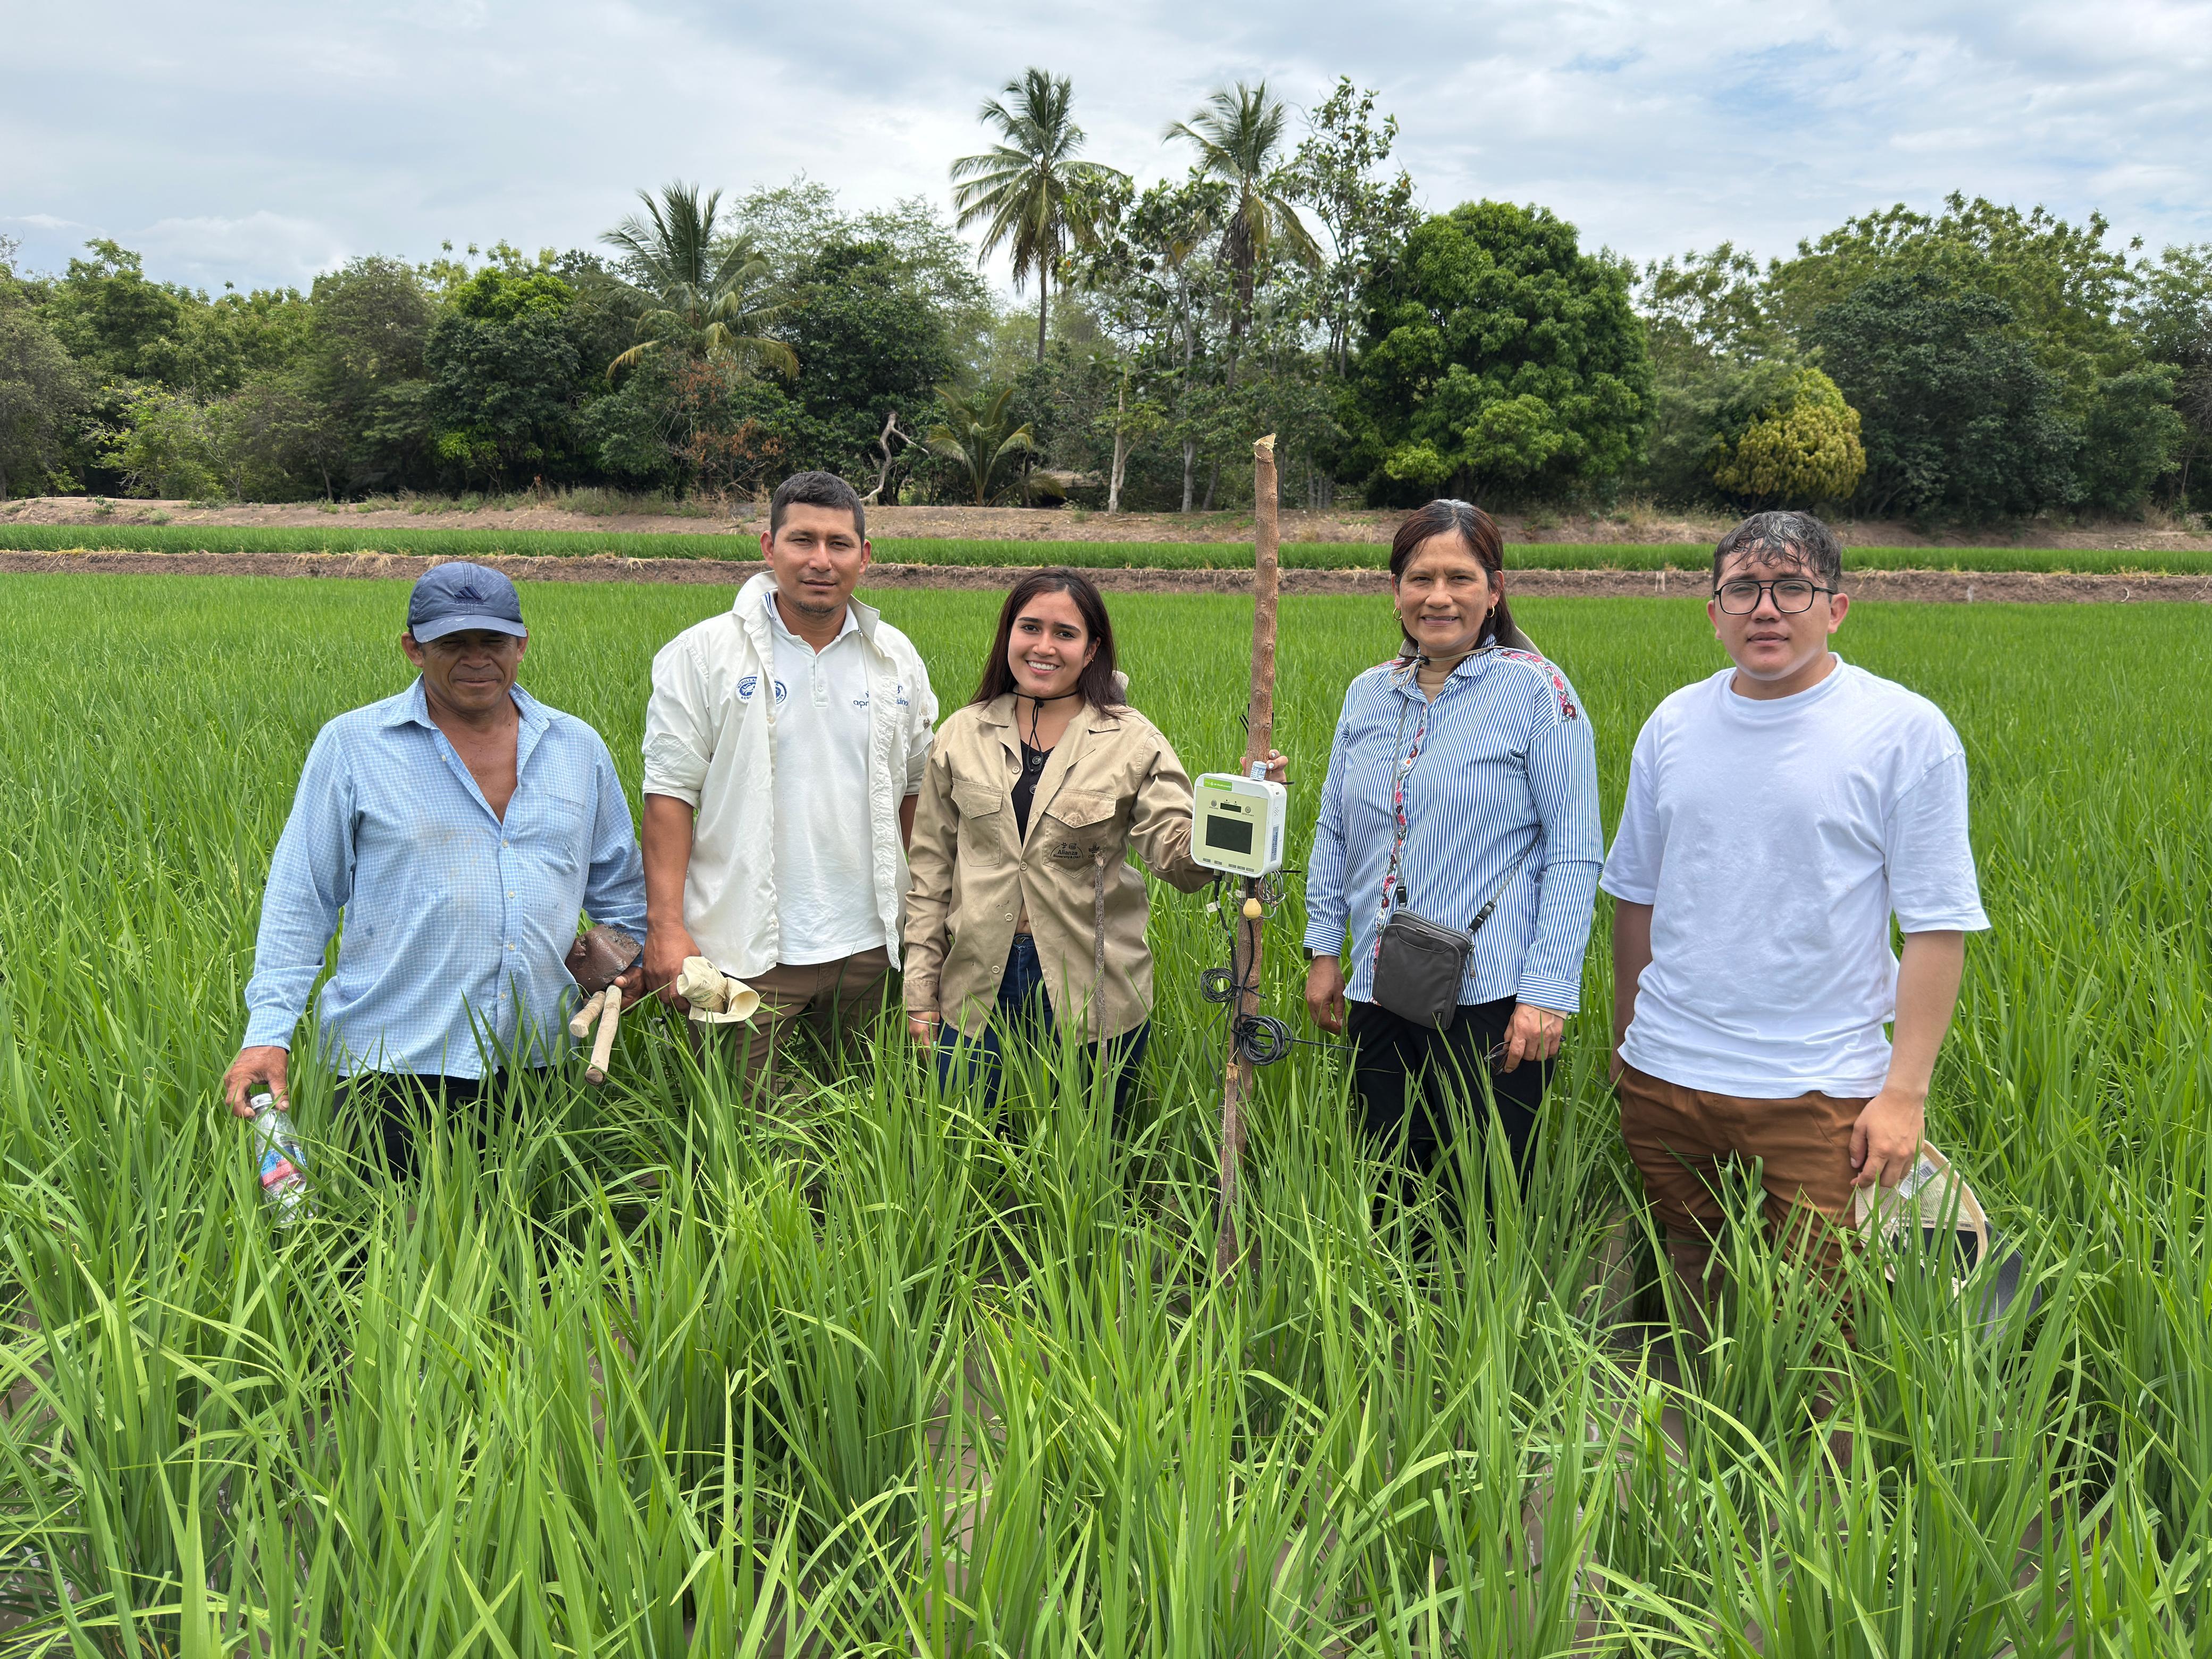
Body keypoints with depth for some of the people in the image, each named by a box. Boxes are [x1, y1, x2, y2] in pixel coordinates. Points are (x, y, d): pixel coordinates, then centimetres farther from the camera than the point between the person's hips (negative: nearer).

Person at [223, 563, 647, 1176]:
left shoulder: (579, 748, 10)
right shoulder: (352, 745, 1)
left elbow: (618, 884, 21)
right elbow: (300, 899, 1)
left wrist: (638, 959, 3)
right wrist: (269, 1033, -6)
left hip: (537, 1062, 3)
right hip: (392, 1064, -3)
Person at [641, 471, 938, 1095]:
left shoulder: (897, 659, 8)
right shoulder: (704, 655, -3)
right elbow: (670, 794, -5)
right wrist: (666, 926, -12)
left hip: (868, 948, 3)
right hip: (746, 950, -3)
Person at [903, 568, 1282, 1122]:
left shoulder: (1132, 741, -2)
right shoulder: (962, 736, 5)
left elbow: (1180, 860, -11)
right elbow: (932, 868, 9)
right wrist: (921, 989, 7)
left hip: (1090, 991, -1)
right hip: (980, 988, 2)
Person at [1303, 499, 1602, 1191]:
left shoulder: (1535, 690, -6)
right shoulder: (1367, 694, 10)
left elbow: (1574, 853, -8)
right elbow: (1334, 832, 18)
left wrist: (1548, 990, -13)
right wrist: (1324, 950, 13)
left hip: (1491, 1001, -5)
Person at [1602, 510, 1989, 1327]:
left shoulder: (1907, 731, -6)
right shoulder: (1672, 723, 6)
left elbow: (1938, 926, -7)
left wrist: (1905, 1091, -11)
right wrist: (1627, 1043, 16)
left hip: (1816, 1094, -4)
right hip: (1664, 1078, 4)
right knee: (1690, 1295, 16)